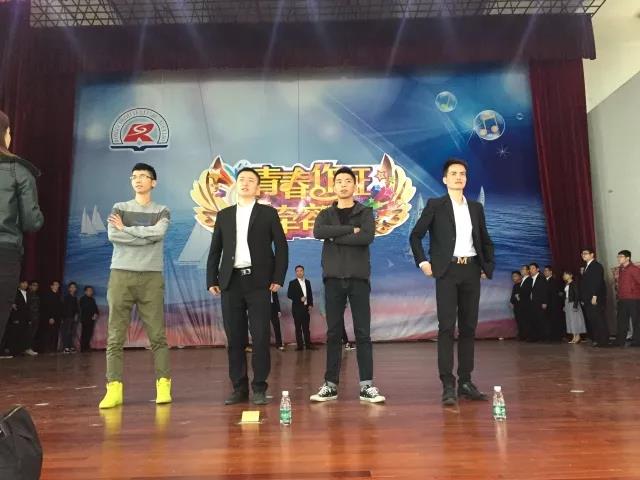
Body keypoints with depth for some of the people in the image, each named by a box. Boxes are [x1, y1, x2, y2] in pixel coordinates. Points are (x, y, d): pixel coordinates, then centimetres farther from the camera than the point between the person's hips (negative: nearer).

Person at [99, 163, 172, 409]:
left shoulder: (162, 211, 11)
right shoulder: (119, 208, 13)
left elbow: (157, 233, -10)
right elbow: (113, 236, -6)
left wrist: (126, 229, -3)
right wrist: (145, 236, -6)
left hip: (152, 276, -1)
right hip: (121, 275, 1)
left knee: (157, 336, -1)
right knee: (115, 336, -1)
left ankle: (163, 386, 5)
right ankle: (114, 389, 3)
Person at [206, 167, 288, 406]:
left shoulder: (268, 213, 6)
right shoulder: (224, 215, 14)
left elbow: (281, 247, 2)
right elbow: (215, 250, 14)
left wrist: (278, 278, -7)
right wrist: (212, 280, 5)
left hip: (258, 282, -2)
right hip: (231, 282, 3)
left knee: (260, 337, -4)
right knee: (234, 338, 5)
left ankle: (259, 388, 7)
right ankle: (239, 387, 15)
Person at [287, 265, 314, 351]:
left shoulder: (307, 282, 15)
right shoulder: (292, 283, 2)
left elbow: (310, 294, 15)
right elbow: (289, 295, -5)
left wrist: (310, 304, 3)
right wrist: (299, 299, -14)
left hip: (306, 307, 4)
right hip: (297, 308, -3)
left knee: (306, 327, 4)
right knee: (298, 327, -2)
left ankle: (308, 344, 6)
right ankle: (300, 345, 0)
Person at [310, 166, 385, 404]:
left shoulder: (365, 212, 8)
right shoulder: (326, 214, 12)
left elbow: (368, 237, -12)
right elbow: (317, 232, -11)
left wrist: (335, 237, -8)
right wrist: (351, 229, -13)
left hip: (358, 278, -1)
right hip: (333, 278, 1)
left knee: (363, 332, 0)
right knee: (334, 333, 4)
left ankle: (366, 385, 6)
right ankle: (330, 384, 11)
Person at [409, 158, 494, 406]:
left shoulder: (476, 207, 15)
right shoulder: (435, 205, 4)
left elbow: (486, 241, 22)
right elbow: (415, 235, 2)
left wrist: (488, 266, 11)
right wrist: (423, 262, -7)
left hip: (471, 270, 4)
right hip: (447, 271, -4)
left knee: (469, 327, 6)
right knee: (447, 327, -8)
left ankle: (465, 381, 15)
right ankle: (448, 385, -6)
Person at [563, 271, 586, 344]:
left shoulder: (574, 283, -10)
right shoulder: (566, 284, 13)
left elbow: (577, 294, -15)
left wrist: (575, 305, -20)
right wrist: (564, 305, 13)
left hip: (573, 303, -8)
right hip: (567, 303, 8)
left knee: (575, 319, -5)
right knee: (570, 320, 7)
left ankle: (578, 337, 0)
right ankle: (574, 337, 9)